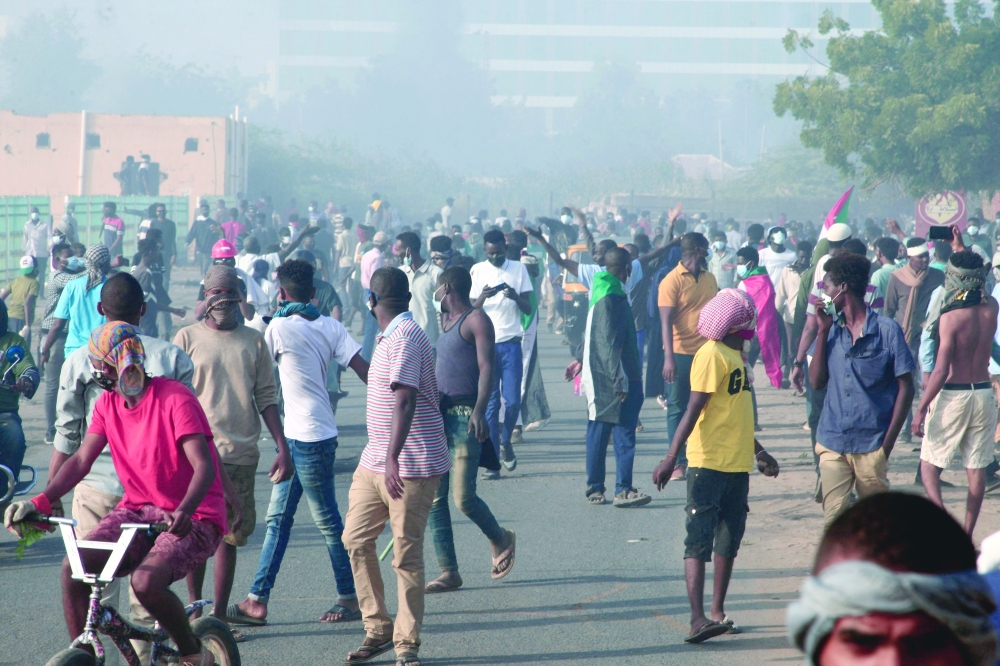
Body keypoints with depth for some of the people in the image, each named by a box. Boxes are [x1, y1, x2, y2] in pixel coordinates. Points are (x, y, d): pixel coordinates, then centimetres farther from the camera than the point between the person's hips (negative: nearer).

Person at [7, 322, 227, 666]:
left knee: (146, 581, -32)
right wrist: (39, 502, -16)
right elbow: (81, 459, 0)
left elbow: (204, 465, -24)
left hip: (192, 518, -6)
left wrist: (183, 511, -42)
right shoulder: (108, 404, 6)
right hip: (137, 510, 6)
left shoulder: (174, 398, -15)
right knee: (74, 567, -19)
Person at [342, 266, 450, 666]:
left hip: (411, 466, -10)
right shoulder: (390, 337, 15)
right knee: (356, 539, 8)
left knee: (406, 555, -4)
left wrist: (393, 458, -34)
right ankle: (378, 628, 17)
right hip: (374, 462, 10)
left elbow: (405, 401, -26)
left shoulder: (405, 337, -16)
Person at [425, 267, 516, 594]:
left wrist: (479, 410, -26)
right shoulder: (447, 322, 21)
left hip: (465, 416, -9)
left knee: (463, 497, -11)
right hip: (439, 415, 9)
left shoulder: (476, 320, -6)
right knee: (434, 498, 1)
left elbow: (487, 367, -15)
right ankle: (448, 572, 4)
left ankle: (501, 540, 17)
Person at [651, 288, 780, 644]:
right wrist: (671, 457, -25)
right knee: (699, 540, -10)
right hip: (709, 463, -9)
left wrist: (759, 452, 33)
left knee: (729, 540, 11)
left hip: (738, 464, 9)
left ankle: (717, 613, 19)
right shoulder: (711, 355, -13)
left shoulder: (736, 355, 15)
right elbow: (693, 410, -20)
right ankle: (698, 618, -16)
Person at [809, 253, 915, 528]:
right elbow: (817, 381, 4)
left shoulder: (887, 330, -5)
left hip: (871, 444, -3)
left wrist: (888, 442, -8)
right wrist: (822, 331, -2)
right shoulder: (832, 329, 8)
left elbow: (905, 388, -3)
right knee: (833, 516, -7)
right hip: (833, 442, 3)